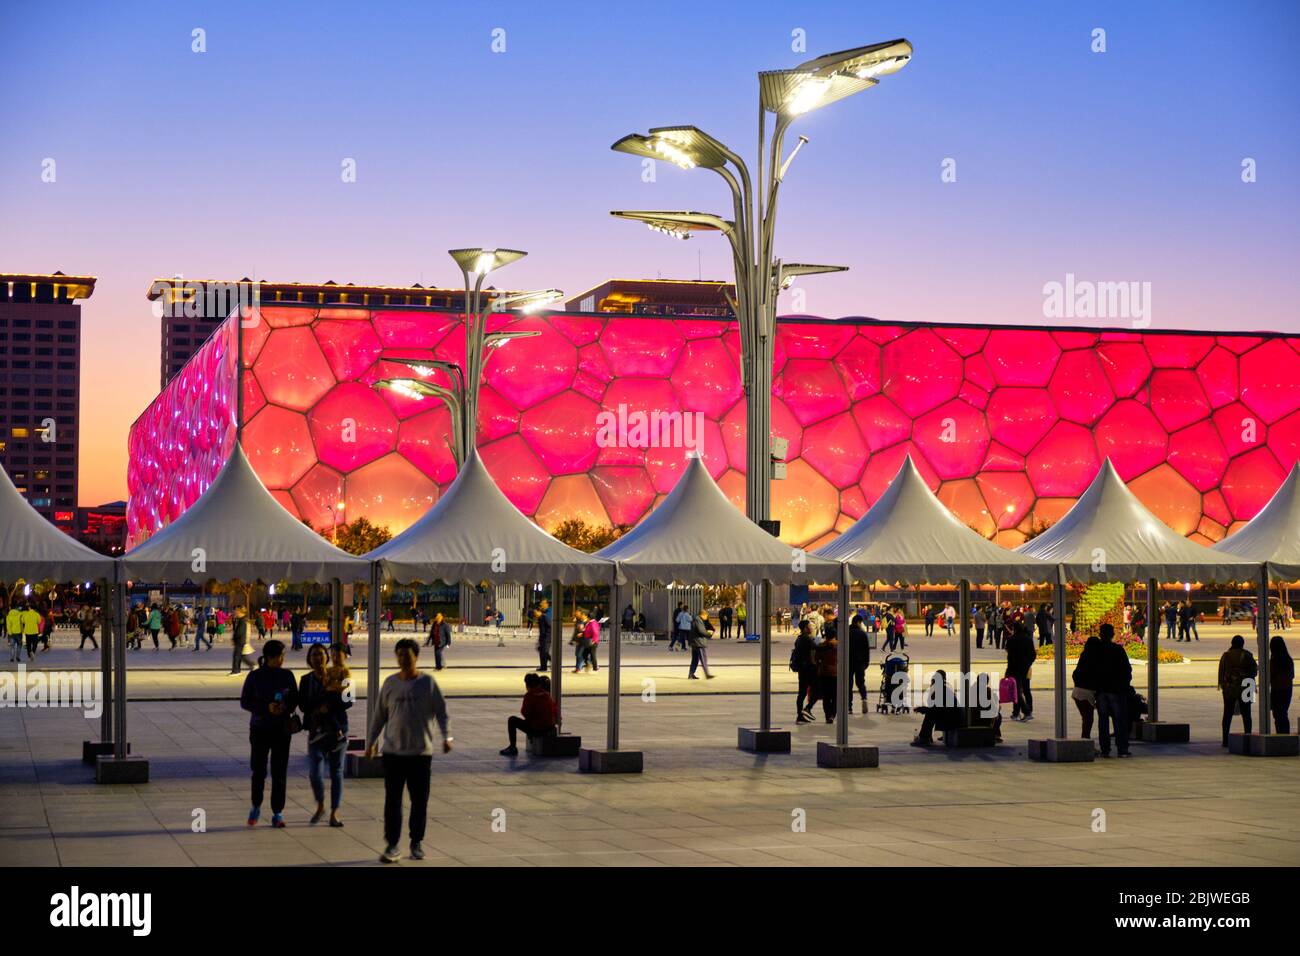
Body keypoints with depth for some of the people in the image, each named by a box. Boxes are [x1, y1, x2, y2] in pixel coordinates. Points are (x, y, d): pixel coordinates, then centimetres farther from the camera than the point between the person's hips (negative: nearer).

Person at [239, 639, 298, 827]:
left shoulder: (287, 675, 2)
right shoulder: (255, 677, -4)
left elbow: (295, 699, 8)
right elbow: (245, 701, -4)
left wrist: (286, 708, -14)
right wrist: (266, 707, -18)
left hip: (282, 729, 1)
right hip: (260, 728, -1)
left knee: (279, 772, -1)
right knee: (259, 770, 1)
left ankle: (277, 813, 6)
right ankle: (256, 807, 24)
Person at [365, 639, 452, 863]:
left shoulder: (427, 682, -1)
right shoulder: (390, 683, 4)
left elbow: (441, 712, -1)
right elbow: (380, 715, 12)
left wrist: (446, 737, -14)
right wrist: (371, 741, 12)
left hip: (421, 751, -1)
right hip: (393, 751, 1)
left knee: (420, 800, 6)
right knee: (392, 800, -1)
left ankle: (417, 843, 20)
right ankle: (392, 845, 4)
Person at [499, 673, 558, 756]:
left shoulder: (529, 695, -11)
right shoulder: (547, 694, 5)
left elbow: (524, 713, -9)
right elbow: (555, 711, 9)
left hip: (535, 729, -6)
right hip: (550, 728, 6)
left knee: (512, 720, 9)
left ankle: (513, 748, 8)